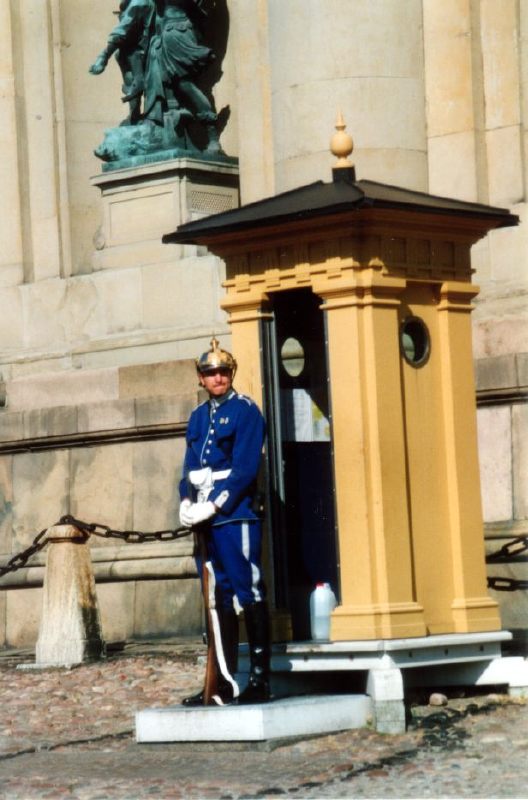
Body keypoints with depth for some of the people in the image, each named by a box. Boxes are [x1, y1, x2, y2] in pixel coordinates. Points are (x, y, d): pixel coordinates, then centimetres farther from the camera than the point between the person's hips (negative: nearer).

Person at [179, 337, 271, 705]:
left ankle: (260, 681, -3)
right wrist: (187, 505, -2)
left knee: (249, 595, -5)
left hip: (236, 514, -7)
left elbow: (245, 468, -12)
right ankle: (225, 683, 11)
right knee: (219, 600, 8)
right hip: (205, 521, 7)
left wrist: (215, 505, -17)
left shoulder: (245, 411, -3)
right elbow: (191, 467, 15)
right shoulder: (198, 417, 17)